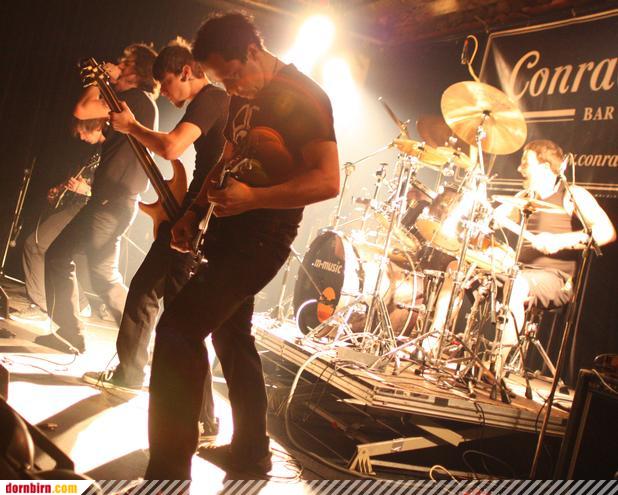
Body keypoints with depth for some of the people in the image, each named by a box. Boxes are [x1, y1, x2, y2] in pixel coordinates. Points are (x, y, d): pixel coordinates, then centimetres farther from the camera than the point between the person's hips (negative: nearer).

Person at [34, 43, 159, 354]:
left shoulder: (137, 98, -11)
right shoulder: (135, 103, 20)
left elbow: (82, 110, -17)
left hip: (113, 202, -11)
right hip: (106, 199, 11)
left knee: (105, 277, -10)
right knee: (57, 256, 12)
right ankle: (69, 335, 16)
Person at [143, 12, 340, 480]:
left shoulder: (300, 97, -14)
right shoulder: (243, 96, 13)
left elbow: (328, 180, -21)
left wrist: (252, 197, -28)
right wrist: (193, 211, 8)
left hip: (261, 235, -10)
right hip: (227, 230, 10)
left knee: (178, 331, -18)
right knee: (232, 335, 18)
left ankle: (169, 471, -13)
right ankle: (251, 451, 32)